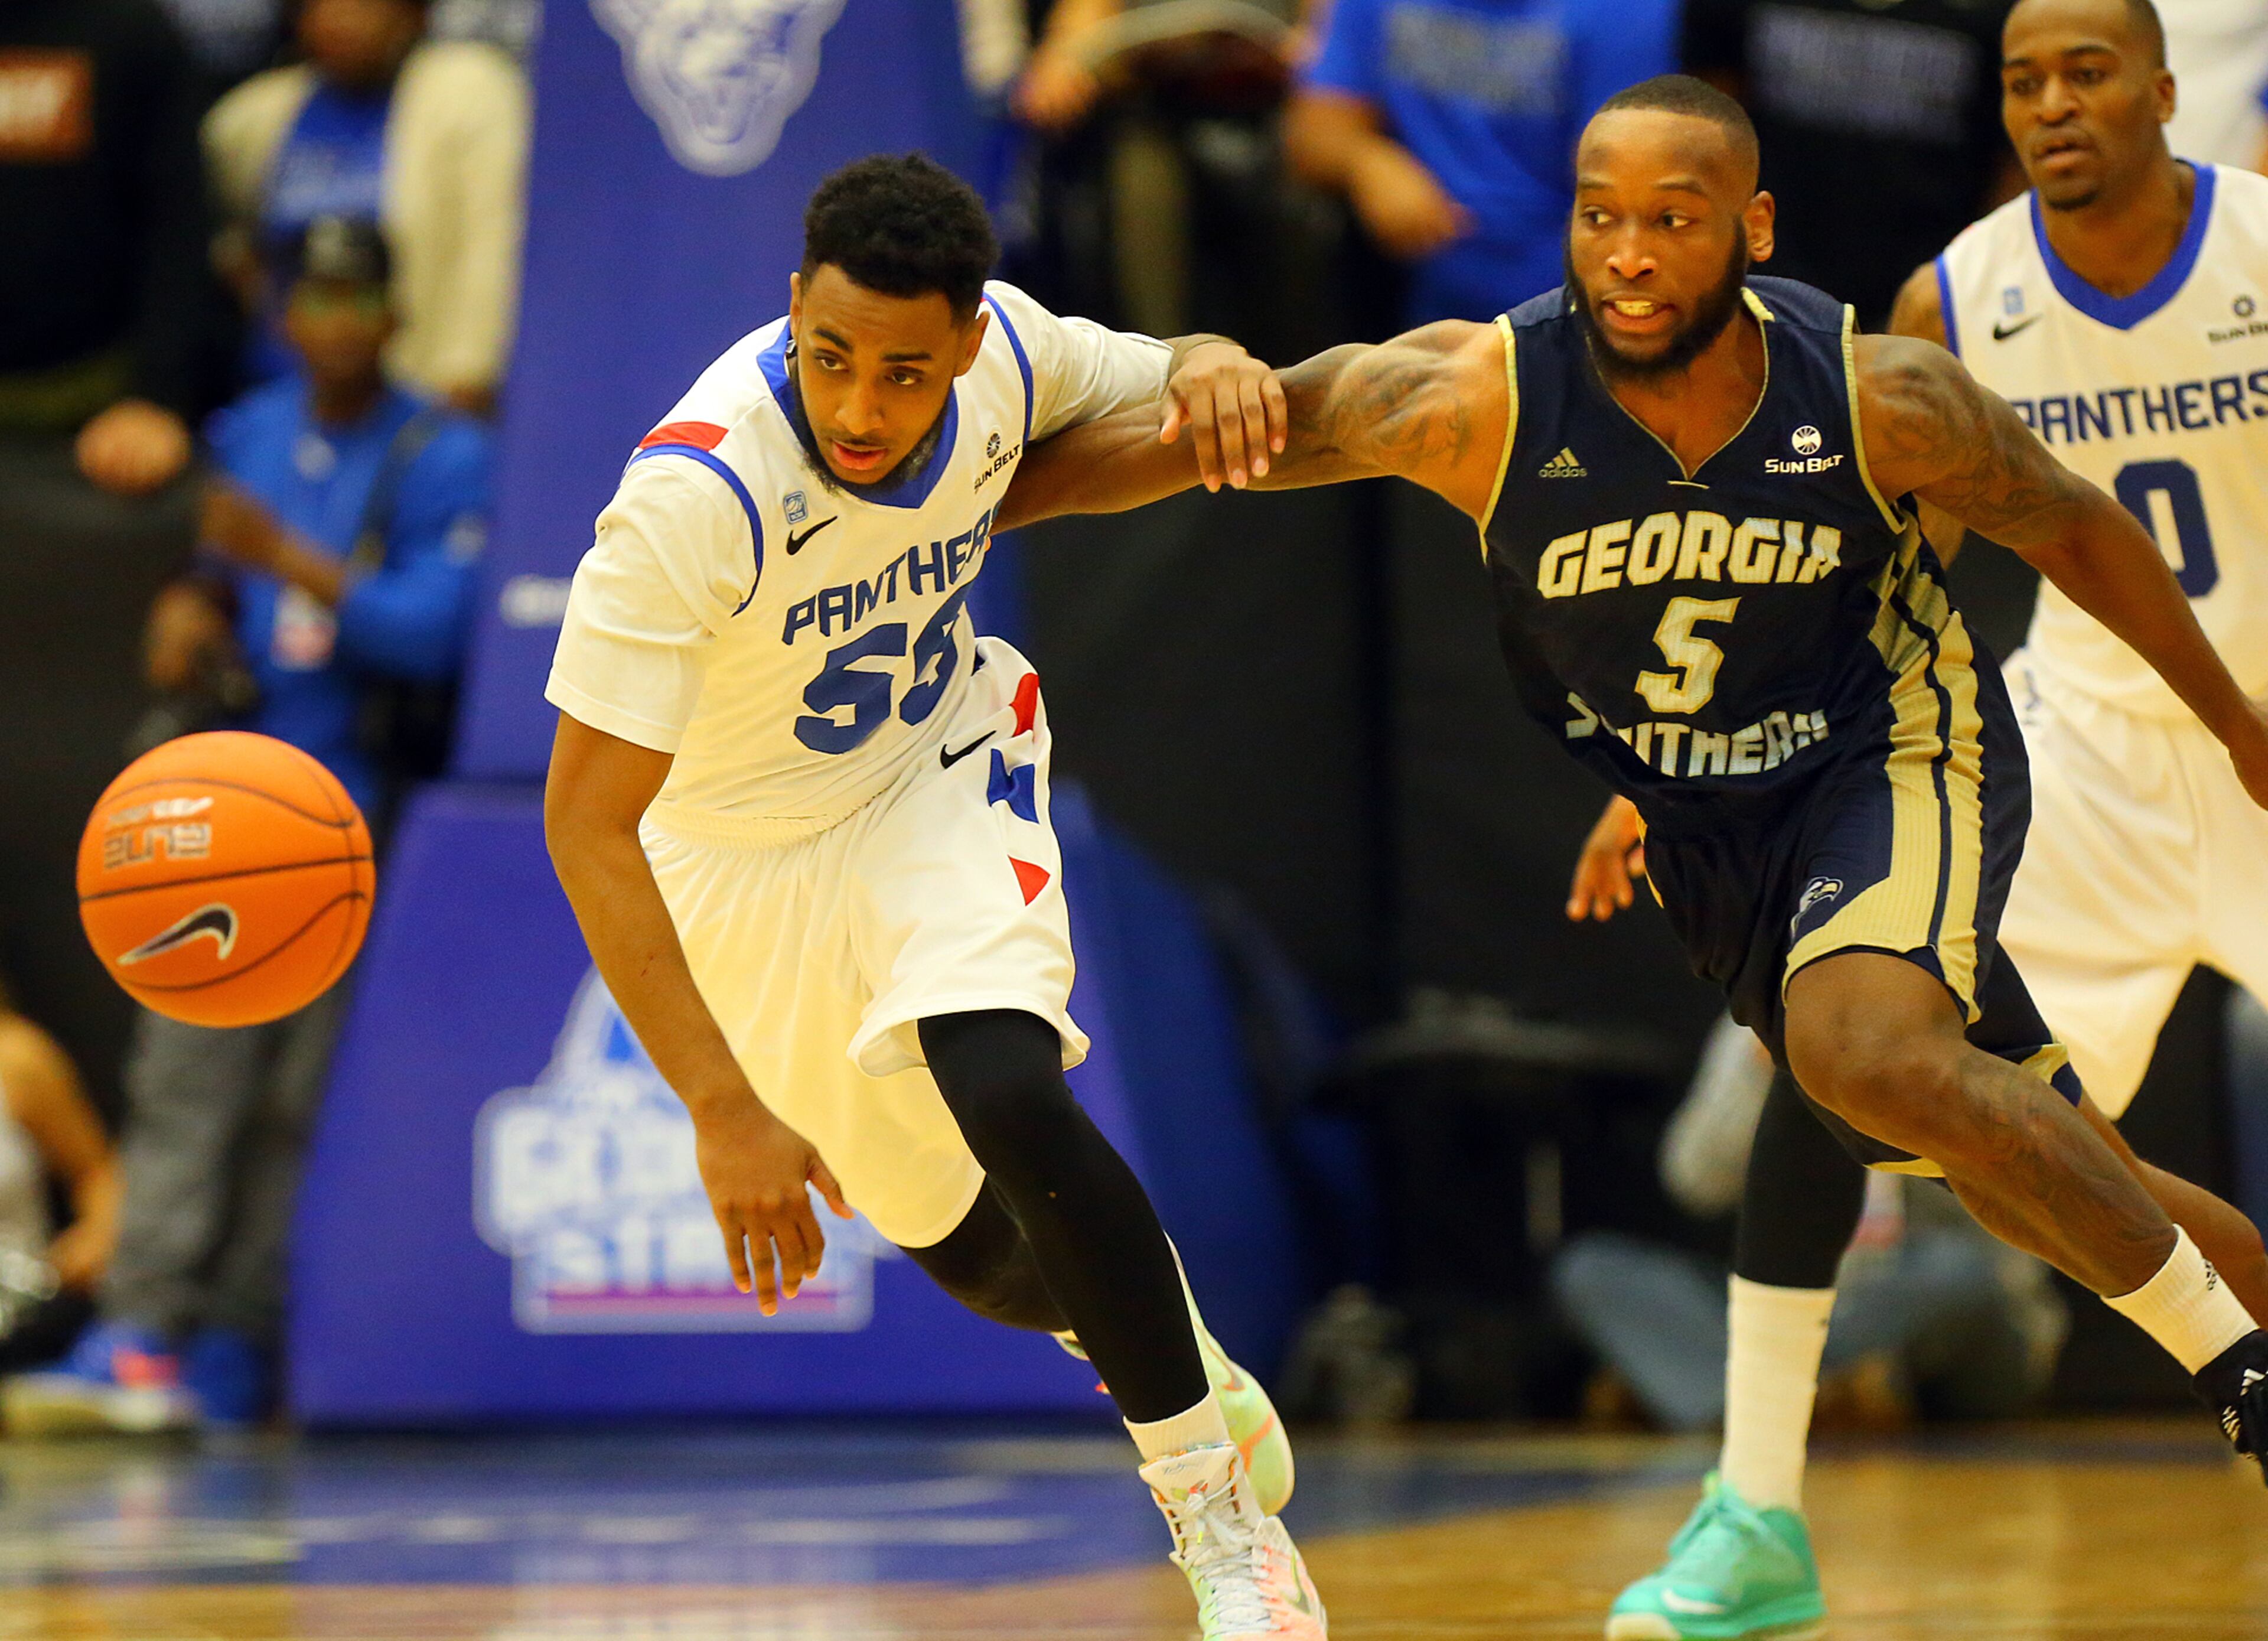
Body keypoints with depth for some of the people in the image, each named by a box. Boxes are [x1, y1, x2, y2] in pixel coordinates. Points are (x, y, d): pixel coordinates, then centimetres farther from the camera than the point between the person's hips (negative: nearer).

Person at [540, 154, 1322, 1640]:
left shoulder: (1005, 349, -21)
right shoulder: (695, 497, -36)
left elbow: (1152, 390, 2)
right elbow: (588, 819, -34)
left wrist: (1214, 367, -25)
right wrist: (724, 1113, -40)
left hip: (938, 766, 1)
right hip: (748, 850, -1)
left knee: (1004, 1092, -28)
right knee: (965, 1249, 11)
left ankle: (1223, 1520, -14)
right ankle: (1181, 1365, 46)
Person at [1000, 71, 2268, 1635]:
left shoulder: (1879, 397, -22)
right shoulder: (1479, 397, -21)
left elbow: (2071, 526, -5)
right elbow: (1186, 436, -17)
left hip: (1892, 756, -3)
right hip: (1685, 820, 3)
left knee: (1865, 1049, -33)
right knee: (2038, 1184, 10)